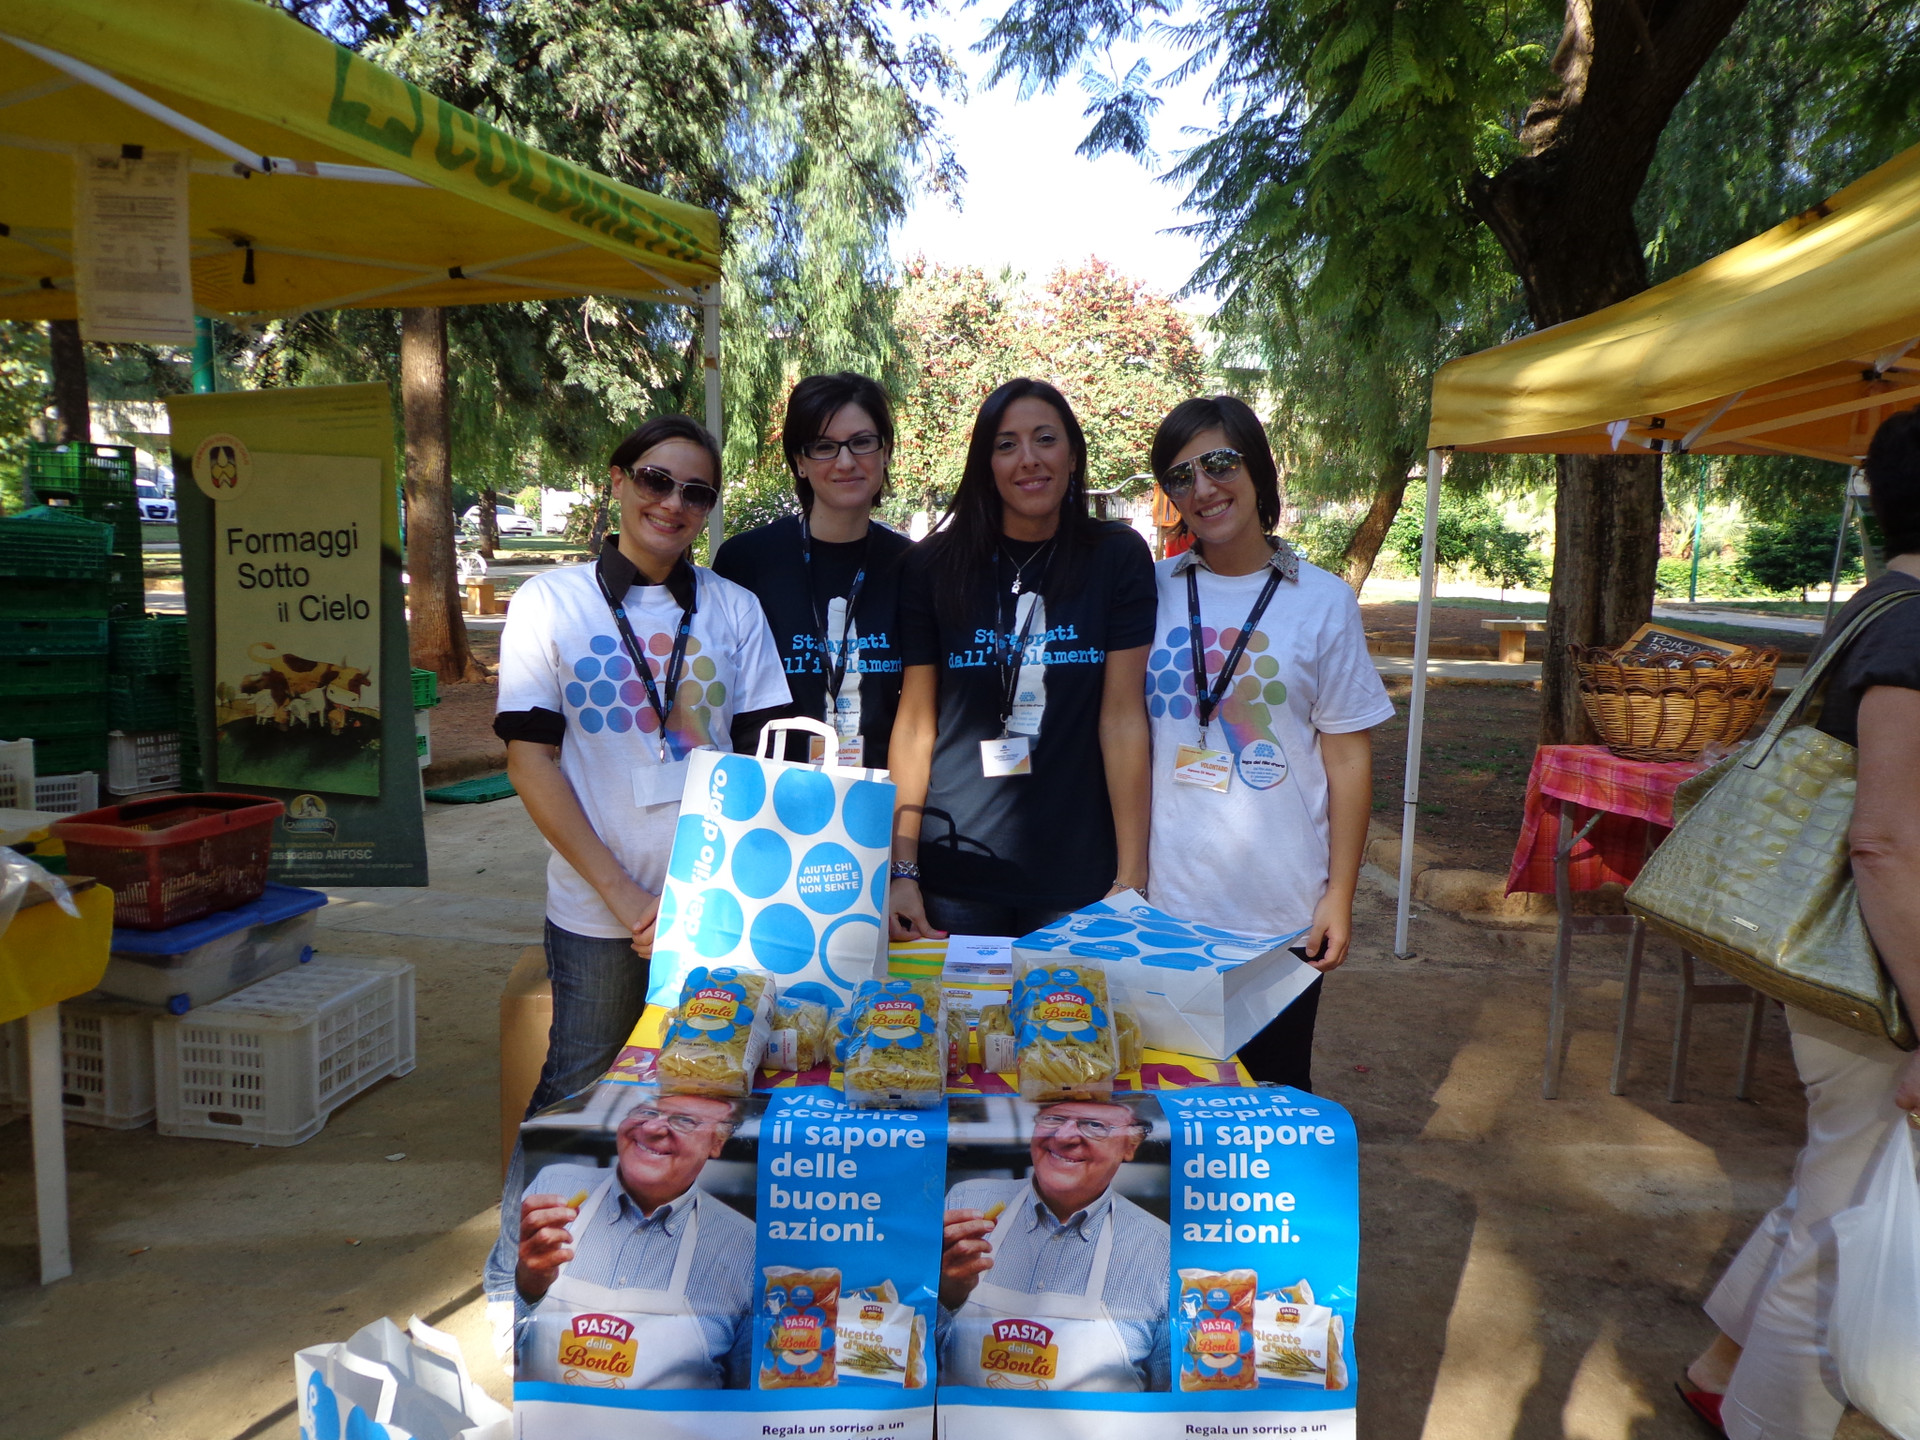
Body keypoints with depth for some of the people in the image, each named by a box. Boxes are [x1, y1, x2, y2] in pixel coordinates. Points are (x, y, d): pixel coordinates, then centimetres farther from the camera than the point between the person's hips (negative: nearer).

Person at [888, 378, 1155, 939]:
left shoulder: (1118, 557, -2)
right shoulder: (934, 565, 0)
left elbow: (1123, 718, -6)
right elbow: (915, 723, 1)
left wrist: (1131, 876, -8)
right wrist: (901, 870, -3)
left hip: (1079, 877, 0)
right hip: (955, 871, 1)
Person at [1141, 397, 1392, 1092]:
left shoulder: (1322, 601, -2)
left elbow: (1349, 756, 0)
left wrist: (1340, 893, -2)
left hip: (1282, 911, -1)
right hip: (1164, 902, 1)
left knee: (1274, 1089, 11)